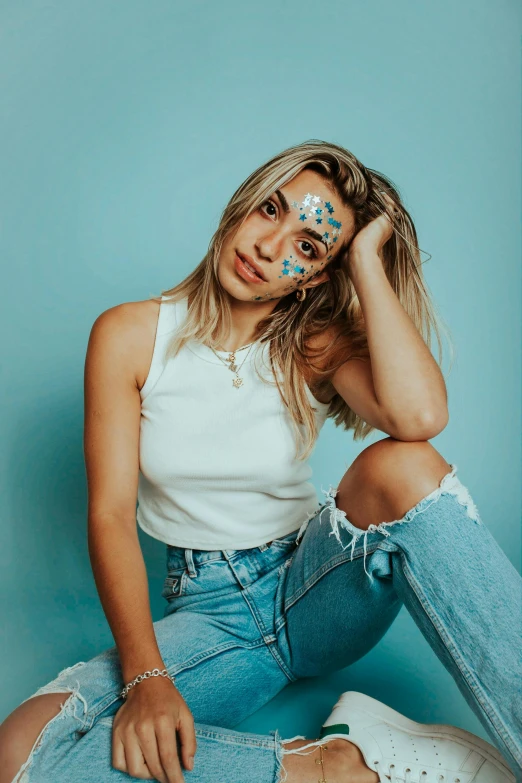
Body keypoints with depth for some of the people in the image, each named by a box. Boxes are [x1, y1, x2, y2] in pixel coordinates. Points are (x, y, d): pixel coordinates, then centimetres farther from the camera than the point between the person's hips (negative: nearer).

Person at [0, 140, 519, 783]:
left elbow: (421, 416, -26)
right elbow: (111, 514, -10)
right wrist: (144, 676, -22)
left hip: (314, 590, 0)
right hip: (209, 609, 1)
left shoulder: (318, 344, -3)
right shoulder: (130, 337, -5)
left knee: (398, 467, -31)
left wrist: (368, 259, -17)